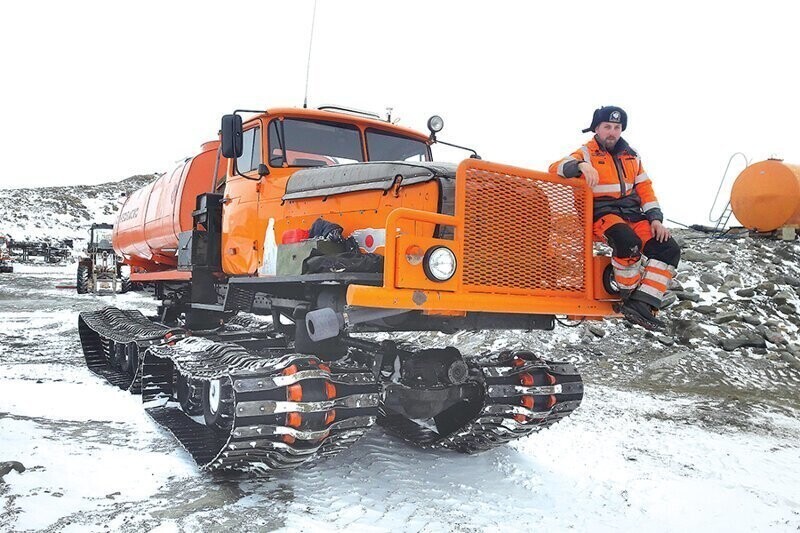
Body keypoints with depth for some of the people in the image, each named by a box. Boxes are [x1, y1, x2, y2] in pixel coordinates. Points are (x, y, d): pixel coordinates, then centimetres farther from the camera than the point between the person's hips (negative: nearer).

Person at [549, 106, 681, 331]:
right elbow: (556, 168, -13)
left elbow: (645, 189, 16)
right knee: (629, 243, -36)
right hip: (603, 214, -6)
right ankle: (630, 295, -13)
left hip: (632, 214, 6)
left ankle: (642, 305, -18)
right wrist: (580, 165, -34)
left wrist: (655, 218, 2)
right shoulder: (587, 153, 2)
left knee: (668, 249, -13)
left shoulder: (631, 156, 18)